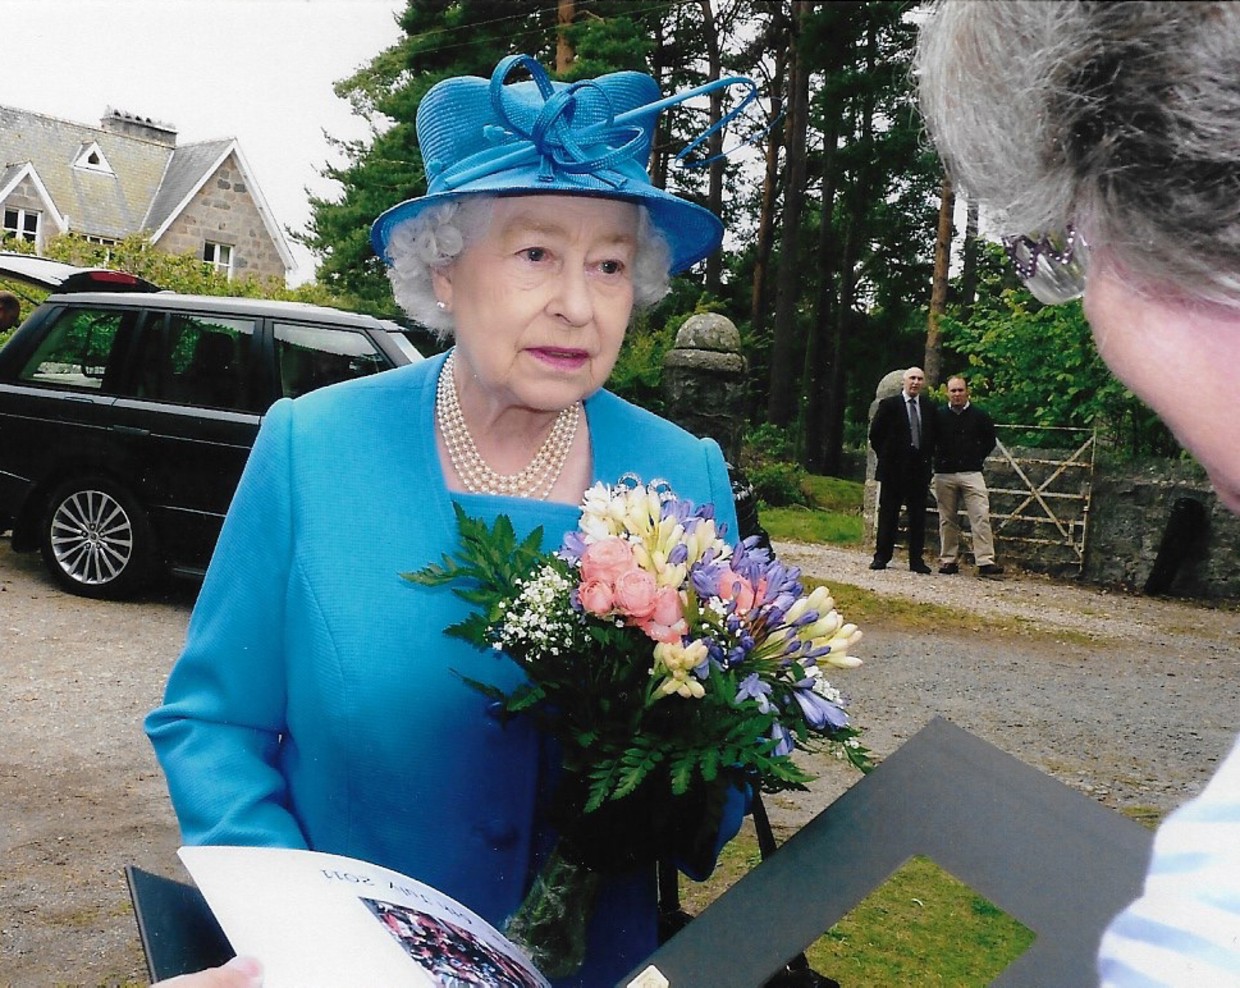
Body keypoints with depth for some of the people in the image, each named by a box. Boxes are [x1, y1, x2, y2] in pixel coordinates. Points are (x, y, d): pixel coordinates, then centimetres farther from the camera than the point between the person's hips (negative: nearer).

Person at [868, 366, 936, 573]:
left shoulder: (929, 407, 8)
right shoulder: (889, 405, -1)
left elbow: (933, 436, 16)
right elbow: (875, 434, 1)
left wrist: (926, 458, 8)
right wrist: (886, 457, 2)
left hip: (920, 468, 3)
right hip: (893, 469, -3)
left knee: (918, 516, 4)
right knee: (888, 514, 3)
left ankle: (916, 559, 8)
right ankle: (882, 557, 8)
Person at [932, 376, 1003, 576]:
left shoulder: (979, 416, 3)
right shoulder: (938, 415, 3)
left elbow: (989, 441, 14)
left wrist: (978, 458, 6)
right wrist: (937, 459, 6)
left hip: (971, 472, -1)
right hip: (944, 474, 1)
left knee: (981, 516, -10)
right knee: (947, 519, 5)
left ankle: (985, 561, -12)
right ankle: (948, 560, 12)